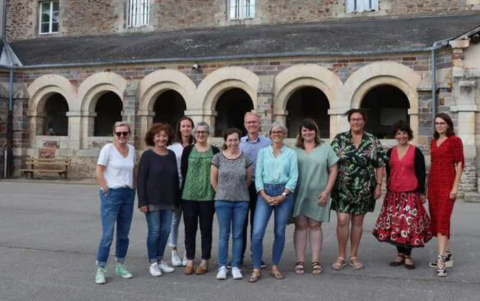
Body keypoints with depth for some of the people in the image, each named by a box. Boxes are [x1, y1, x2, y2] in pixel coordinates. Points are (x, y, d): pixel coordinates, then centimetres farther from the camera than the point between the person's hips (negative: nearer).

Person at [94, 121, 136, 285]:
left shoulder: (131, 149, 8)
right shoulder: (108, 148, -7)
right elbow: (98, 171, -9)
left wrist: (133, 187, 9)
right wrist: (106, 190, -11)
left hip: (128, 195, 5)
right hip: (111, 194, -5)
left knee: (123, 234, 12)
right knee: (108, 235, -8)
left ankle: (120, 266, 24)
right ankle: (100, 270, 2)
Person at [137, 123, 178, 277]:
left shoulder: (171, 155, 8)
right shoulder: (147, 155, -5)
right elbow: (141, 179, -8)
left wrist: (176, 199, 9)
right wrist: (142, 202, -13)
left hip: (168, 201, 5)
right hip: (152, 201, -4)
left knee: (165, 230, 8)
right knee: (154, 231, 0)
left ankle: (160, 259, 24)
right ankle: (153, 263, 13)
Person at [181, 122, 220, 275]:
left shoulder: (215, 151, 5)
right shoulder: (188, 150, 6)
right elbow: (183, 171, 5)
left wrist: (216, 194, -2)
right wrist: (186, 190, -1)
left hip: (208, 196, -1)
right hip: (189, 196, 1)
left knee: (206, 229, 6)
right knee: (190, 228, 6)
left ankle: (204, 261, 16)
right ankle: (189, 261, 17)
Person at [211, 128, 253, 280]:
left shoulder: (245, 158, 1)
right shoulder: (218, 157, -2)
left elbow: (248, 179, 10)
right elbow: (213, 179, 4)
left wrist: (239, 191, 11)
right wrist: (222, 193, 8)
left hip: (241, 201, 1)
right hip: (222, 201, -1)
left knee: (237, 235, 6)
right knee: (224, 234, 5)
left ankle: (235, 267, 14)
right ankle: (222, 267, 12)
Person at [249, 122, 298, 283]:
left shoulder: (291, 153, 9)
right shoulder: (263, 152, 11)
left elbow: (294, 176, 1)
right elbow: (258, 175, 4)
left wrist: (283, 195, -10)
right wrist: (264, 195, -9)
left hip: (284, 193, 0)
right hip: (265, 192, 0)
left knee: (280, 232, 5)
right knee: (257, 232, -10)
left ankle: (275, 267, 18)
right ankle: (257, 269, 0)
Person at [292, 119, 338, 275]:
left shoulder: (325, 148, 5)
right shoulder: (294, 150, 7)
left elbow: (333, 170, 3)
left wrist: (326, 191, -5)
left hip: (317, 195, 0)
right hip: (298, 194, 1)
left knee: (315, 226, 7)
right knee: (300, 226, 3)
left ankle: (316, 261, 13)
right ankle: (300, 261, 8)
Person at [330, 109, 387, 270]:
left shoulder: (373, 141, 4)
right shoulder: (339, 139, 1)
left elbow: (380, 165, 5)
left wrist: (378, 185, -1)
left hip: (364, 189, 2)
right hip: (343, 188, -1)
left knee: (358, 222, 9)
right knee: (342, 221, -7)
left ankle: (353, 257, 21)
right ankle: (341, 257, 7)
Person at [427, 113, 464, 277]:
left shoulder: (455, 140, -4)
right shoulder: (433, 142, 15)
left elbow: (460, 163, -8)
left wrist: (455, 186, -14)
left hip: (447, 183, -7)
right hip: (434, 183, 7)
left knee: (442, 220, -13)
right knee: (436, 219, 9)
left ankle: (441, 260, -16)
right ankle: (447, 255, 19)